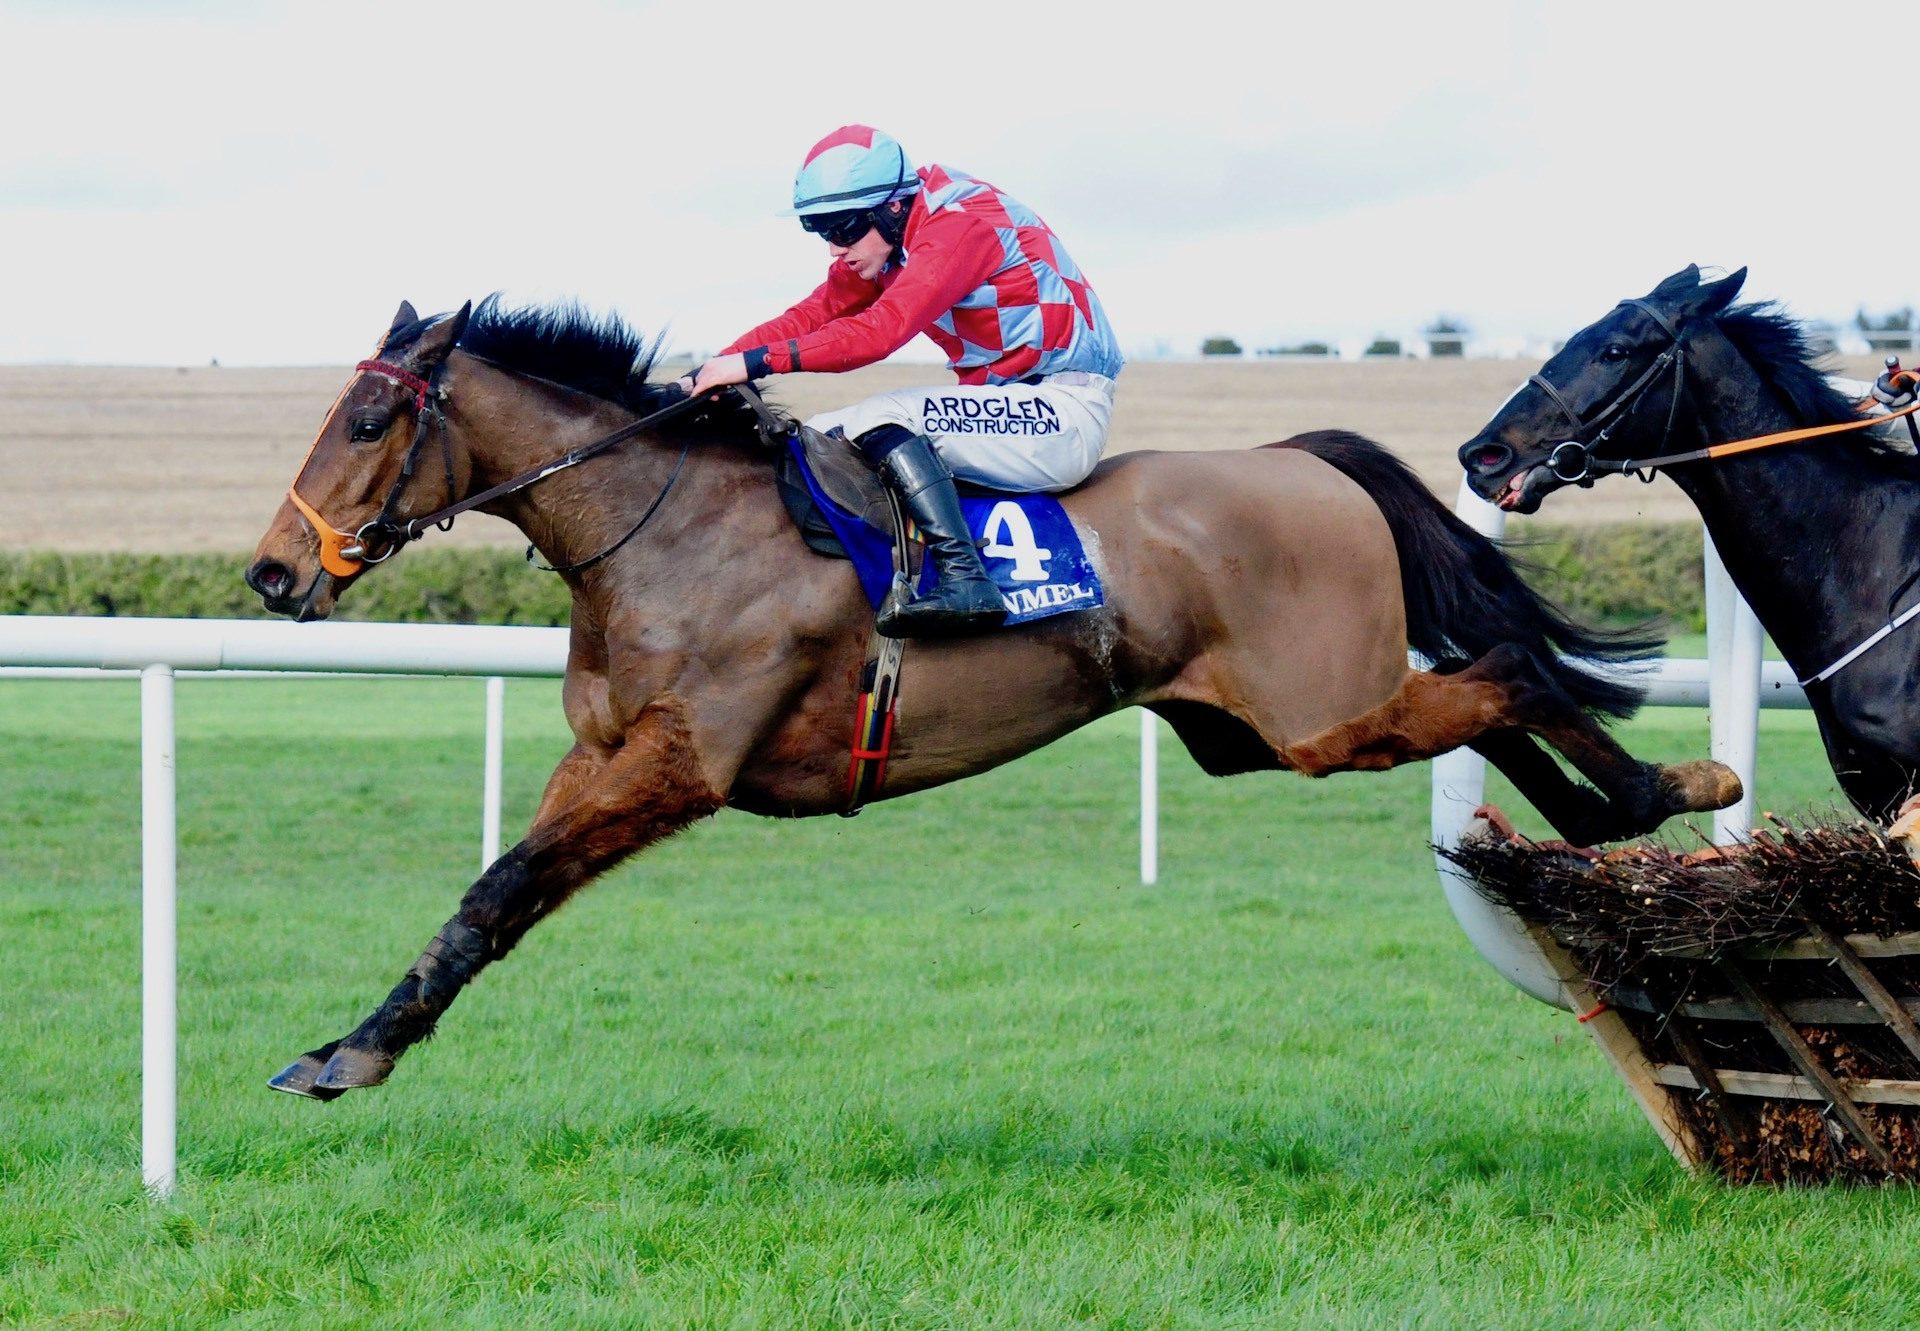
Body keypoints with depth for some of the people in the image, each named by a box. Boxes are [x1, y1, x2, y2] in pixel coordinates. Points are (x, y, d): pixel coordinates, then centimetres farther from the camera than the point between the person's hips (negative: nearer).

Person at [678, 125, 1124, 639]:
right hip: (1003, 410, 9)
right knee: (818, 439, 4)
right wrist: (707, 374, -13)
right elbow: (810, 317, 0)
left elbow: (882, 329, -32)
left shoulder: (961, 226, -21)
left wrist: (756, 362, -35)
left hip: (1066, 411, -9)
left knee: (881, 419, -26)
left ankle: (964, 581, -34)